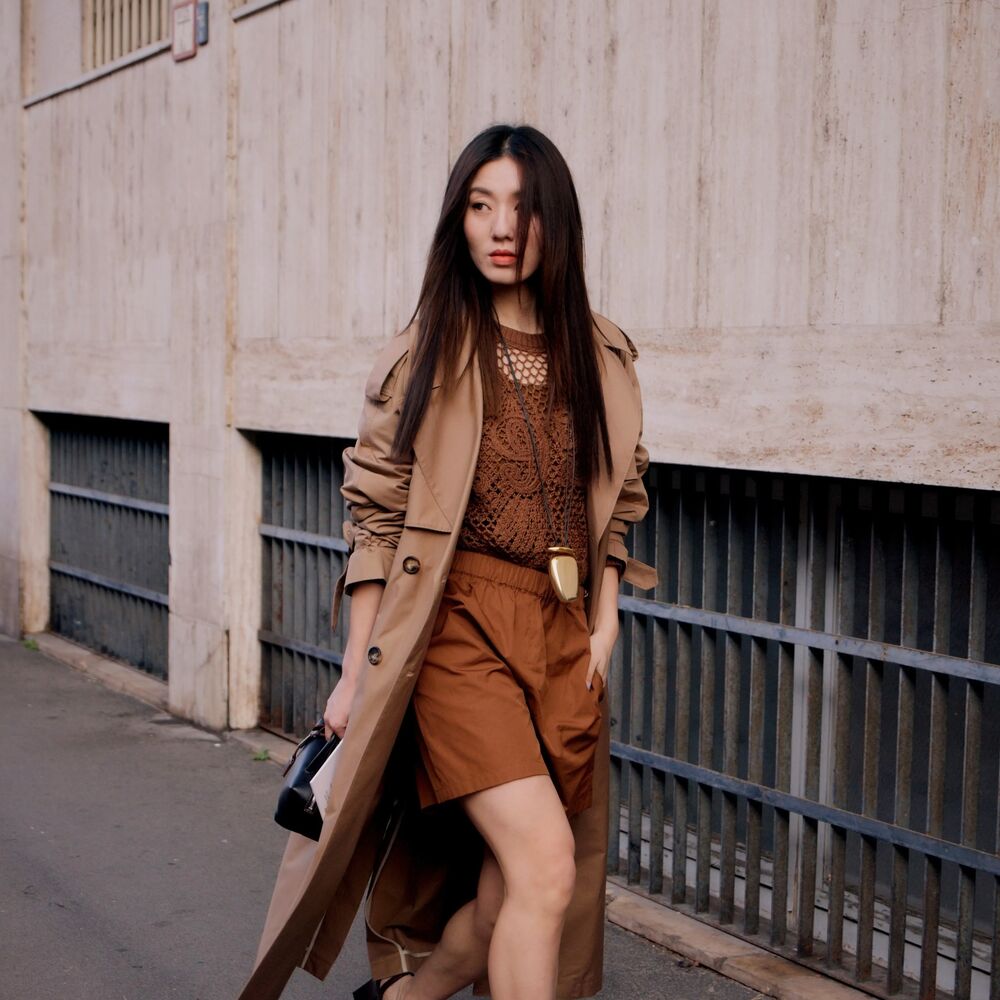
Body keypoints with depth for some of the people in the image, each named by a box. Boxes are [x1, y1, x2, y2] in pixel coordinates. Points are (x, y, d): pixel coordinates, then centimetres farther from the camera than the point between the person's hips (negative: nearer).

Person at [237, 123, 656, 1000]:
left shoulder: (602, 359, 10)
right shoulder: (424, 353, 1)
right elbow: (374, 516, 0)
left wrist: (602, 633, 7)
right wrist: (356, 670, -2)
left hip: (563, 637, 4)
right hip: (459, 629, -4)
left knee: (507, 901, 6)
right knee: (544, 867, -17)